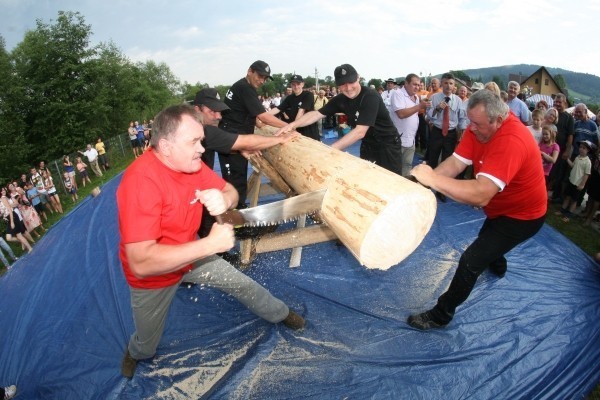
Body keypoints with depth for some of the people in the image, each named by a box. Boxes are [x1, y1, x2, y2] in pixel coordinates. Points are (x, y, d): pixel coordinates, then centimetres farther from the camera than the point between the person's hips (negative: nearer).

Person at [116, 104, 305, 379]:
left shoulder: (190, 162, -16)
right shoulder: (141, 180, -37)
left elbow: (230, 191, -5)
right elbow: (141, 263, -42)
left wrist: (223, 199, -30)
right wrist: (209, 244, -40)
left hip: (190, 256, 5)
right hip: (151, 276, -4)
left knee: (243, 285, 12)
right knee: (147, 345, 17)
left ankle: (280, 313, 39)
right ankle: (135, 352, 55)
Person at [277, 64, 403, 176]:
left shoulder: (370, 97, -26)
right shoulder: (340, 99, -5)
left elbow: (360, 132, -32)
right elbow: (317, 114, -3)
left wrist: (331, 149, -37)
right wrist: (293, 124, -19)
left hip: (387, 144, -6)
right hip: (368, 144, 6)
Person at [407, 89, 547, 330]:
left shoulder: (511, 141, -40)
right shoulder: (480, 126, -15)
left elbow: (481, 195, -50)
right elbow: (456, 162, -20)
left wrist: (433, 179, -51)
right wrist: (425, 179, -37)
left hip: (522, 215, -9)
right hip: (501, 206, 9)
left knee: (471, 261, -13)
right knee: (487, 238, 35)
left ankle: (441, 315, 3)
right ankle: (497, 266, 69)